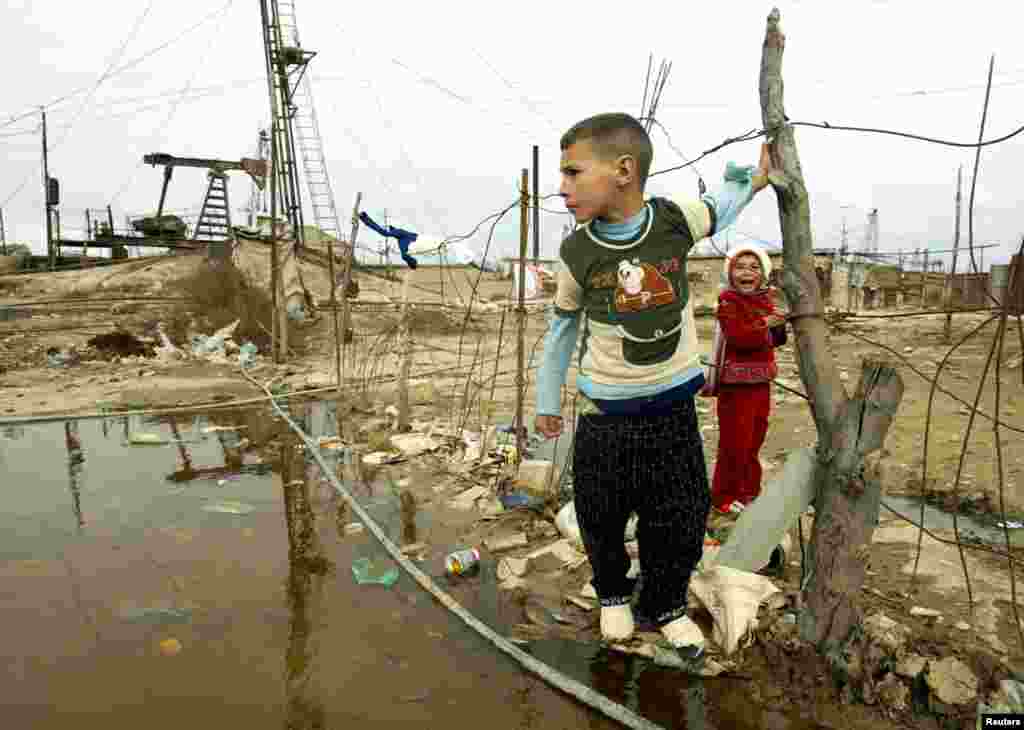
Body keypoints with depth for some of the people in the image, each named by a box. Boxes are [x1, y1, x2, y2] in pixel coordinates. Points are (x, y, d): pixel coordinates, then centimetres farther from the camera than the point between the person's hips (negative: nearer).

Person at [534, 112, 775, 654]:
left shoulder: (676, 218, -12)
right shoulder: (576, 253, -11)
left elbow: (719, 208, 14)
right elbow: (562, 326, 4)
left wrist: (751, 178, 0)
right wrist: (548, 400, 9)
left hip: (673, 408, 1)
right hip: (605, 417, 0)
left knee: (681, 522, 12)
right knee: (601, 521, 13)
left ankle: (665, 604, 39)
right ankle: (613, 593, 43)